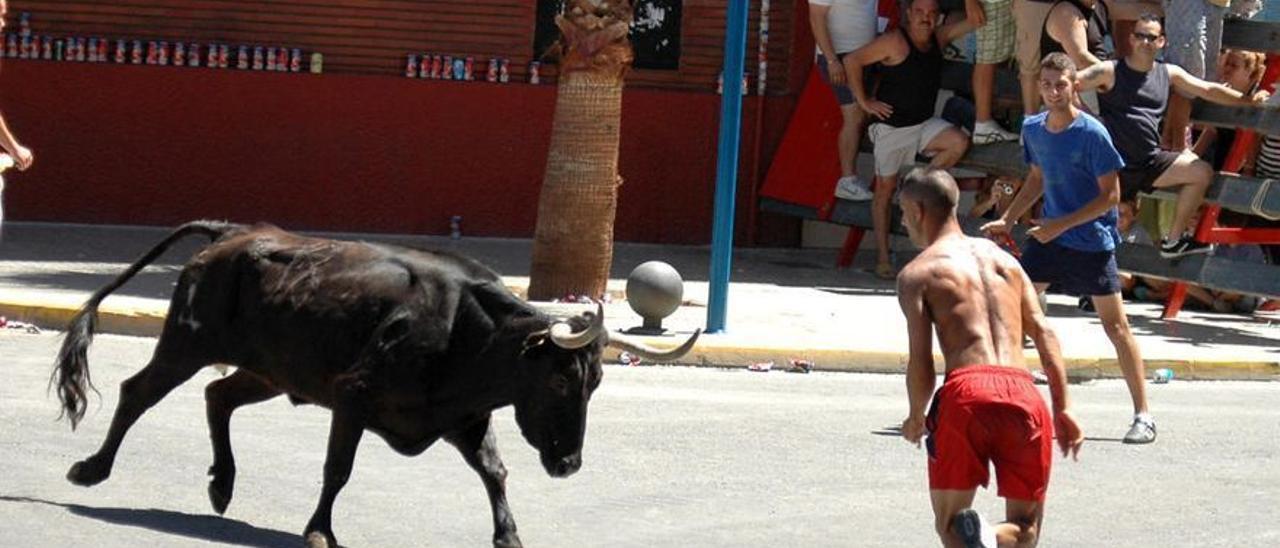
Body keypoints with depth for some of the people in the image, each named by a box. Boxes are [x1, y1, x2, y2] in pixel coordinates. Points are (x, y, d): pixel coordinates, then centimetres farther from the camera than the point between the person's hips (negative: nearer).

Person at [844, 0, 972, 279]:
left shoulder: (938, 38, 3)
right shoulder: (894, 42, -15)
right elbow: (853, 61, -14)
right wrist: (863, 101, -13)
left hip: (924, 123, 5)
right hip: (891, 127, -5)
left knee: (959, 142, -20)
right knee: (885, 189, 1)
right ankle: (882, 258, 8)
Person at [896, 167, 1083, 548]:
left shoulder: (917, 273, 9)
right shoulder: (1004, 259, 23)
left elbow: (920, 361, 1)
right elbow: (1044, 333, 14)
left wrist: (916, 417, 18)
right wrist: (1063, 409, 13)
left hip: (966, 392, -3)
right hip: (1022, 392, 3)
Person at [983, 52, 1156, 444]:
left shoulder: (1092, 134, -17)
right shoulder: (1032, 128, 3)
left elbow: (1110, 195, -16)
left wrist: (1062, 224, -21)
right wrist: (1007, 220, 11)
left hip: (1092, 241, -6)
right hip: (1047, 237, 6)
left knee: (1115, 325, -3)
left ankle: (1143, 416, 2)